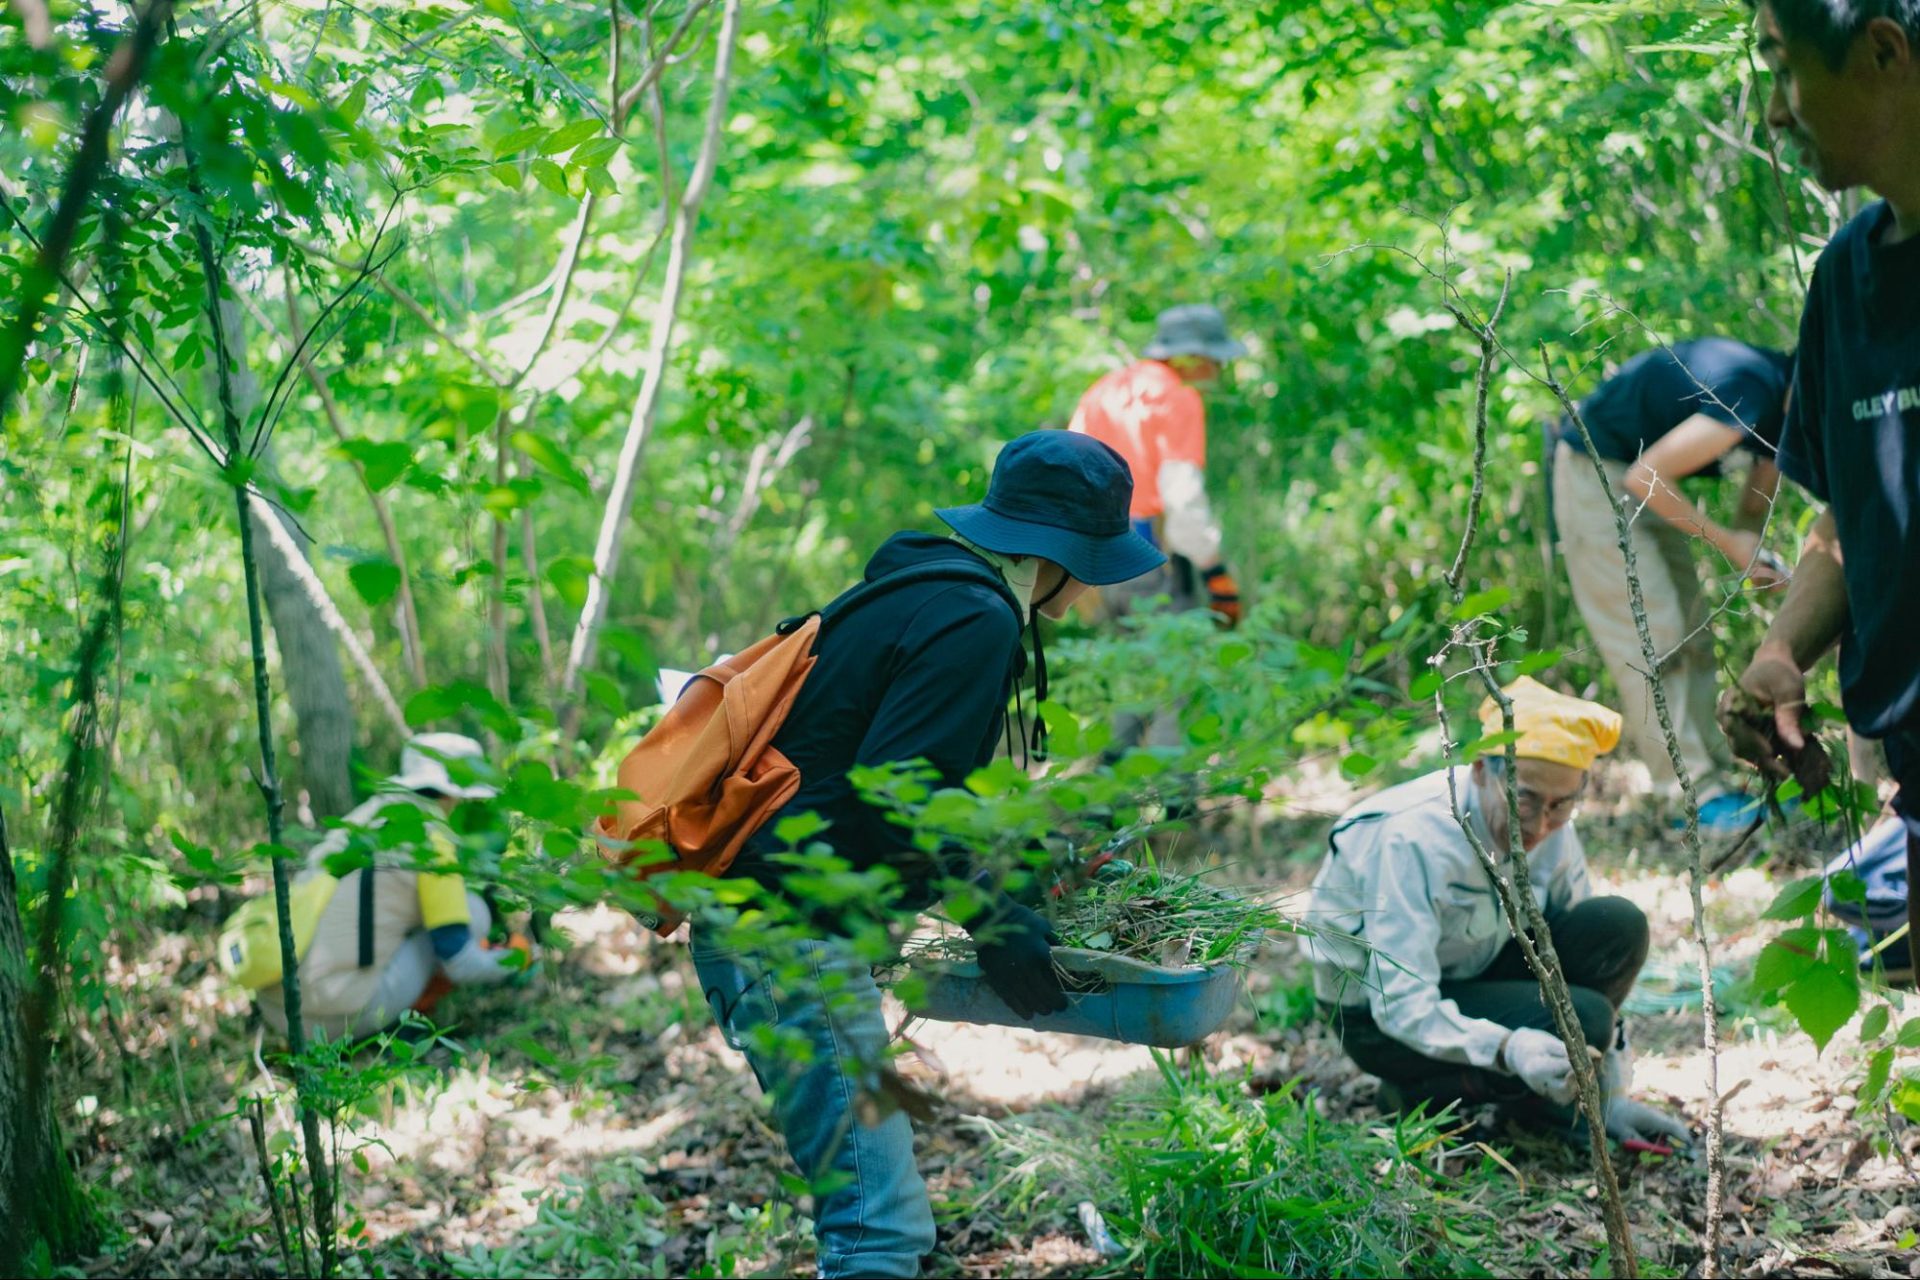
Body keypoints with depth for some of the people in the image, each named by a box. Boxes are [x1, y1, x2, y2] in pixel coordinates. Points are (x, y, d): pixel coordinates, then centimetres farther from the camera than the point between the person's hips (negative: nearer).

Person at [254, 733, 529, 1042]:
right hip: (344, 1017, -8)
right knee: (473, 910, 5)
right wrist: (516, 957, 16)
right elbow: (461, 965, -6)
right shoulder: (432, 844, -5)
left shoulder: (362, 821, 19)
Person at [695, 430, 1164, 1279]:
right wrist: (996, 923, -12)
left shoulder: (928, 588, 18)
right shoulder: (973, 620, -13)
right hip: (788, 936, -11)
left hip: (752, 921, 11)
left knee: (864, 1203, 19)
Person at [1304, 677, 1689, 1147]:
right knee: (1580, 1020, -26)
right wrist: (1508, 1049, -49)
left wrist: (1612, 1097, -2)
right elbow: (1401, 1006, -34)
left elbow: (1592, 953, 1)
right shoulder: (1414, 840, -31)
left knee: (1619, 927, -15)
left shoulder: (1550, 828, -10)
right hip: (1377, 1015, -7)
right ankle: (1421, 1089, -6)